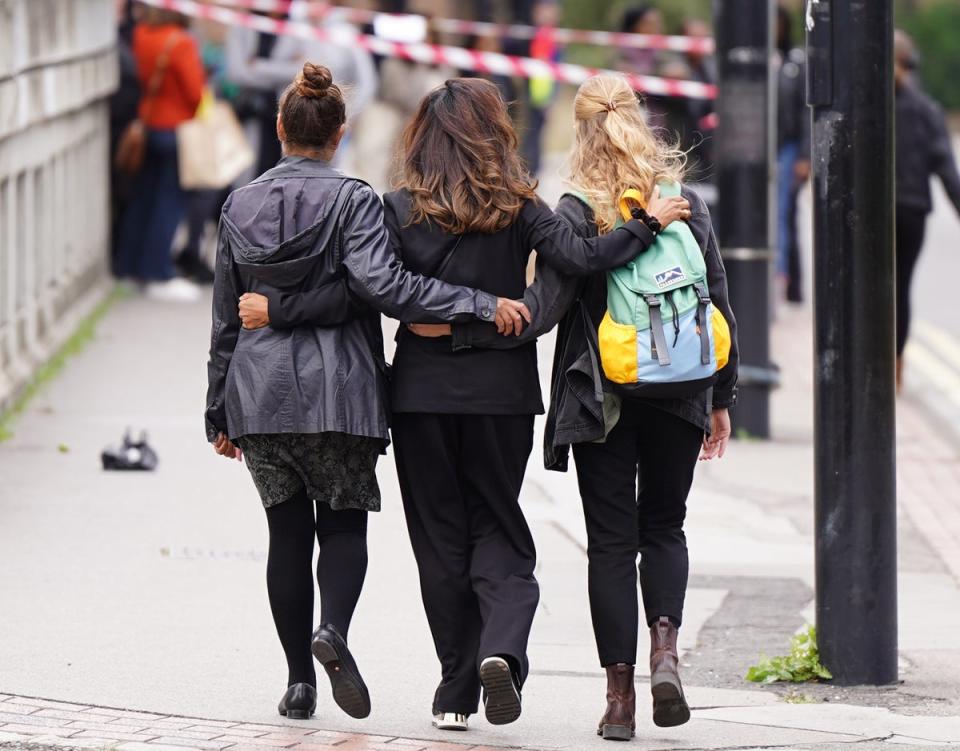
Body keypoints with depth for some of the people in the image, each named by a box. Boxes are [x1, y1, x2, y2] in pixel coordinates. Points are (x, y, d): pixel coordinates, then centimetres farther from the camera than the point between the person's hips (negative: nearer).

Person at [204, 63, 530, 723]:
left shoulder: (240, 205, 8)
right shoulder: (352, 200, -5)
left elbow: (226, 318, 12)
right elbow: (383, 285, -20)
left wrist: (220, 412, 19)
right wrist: (481, 306, -20)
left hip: (259, 392, 3)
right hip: (336, 392, -3)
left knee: (287, 530, 9)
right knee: (344, 523, 7)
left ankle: (299, 678, 6)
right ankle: (333, 629, -20)